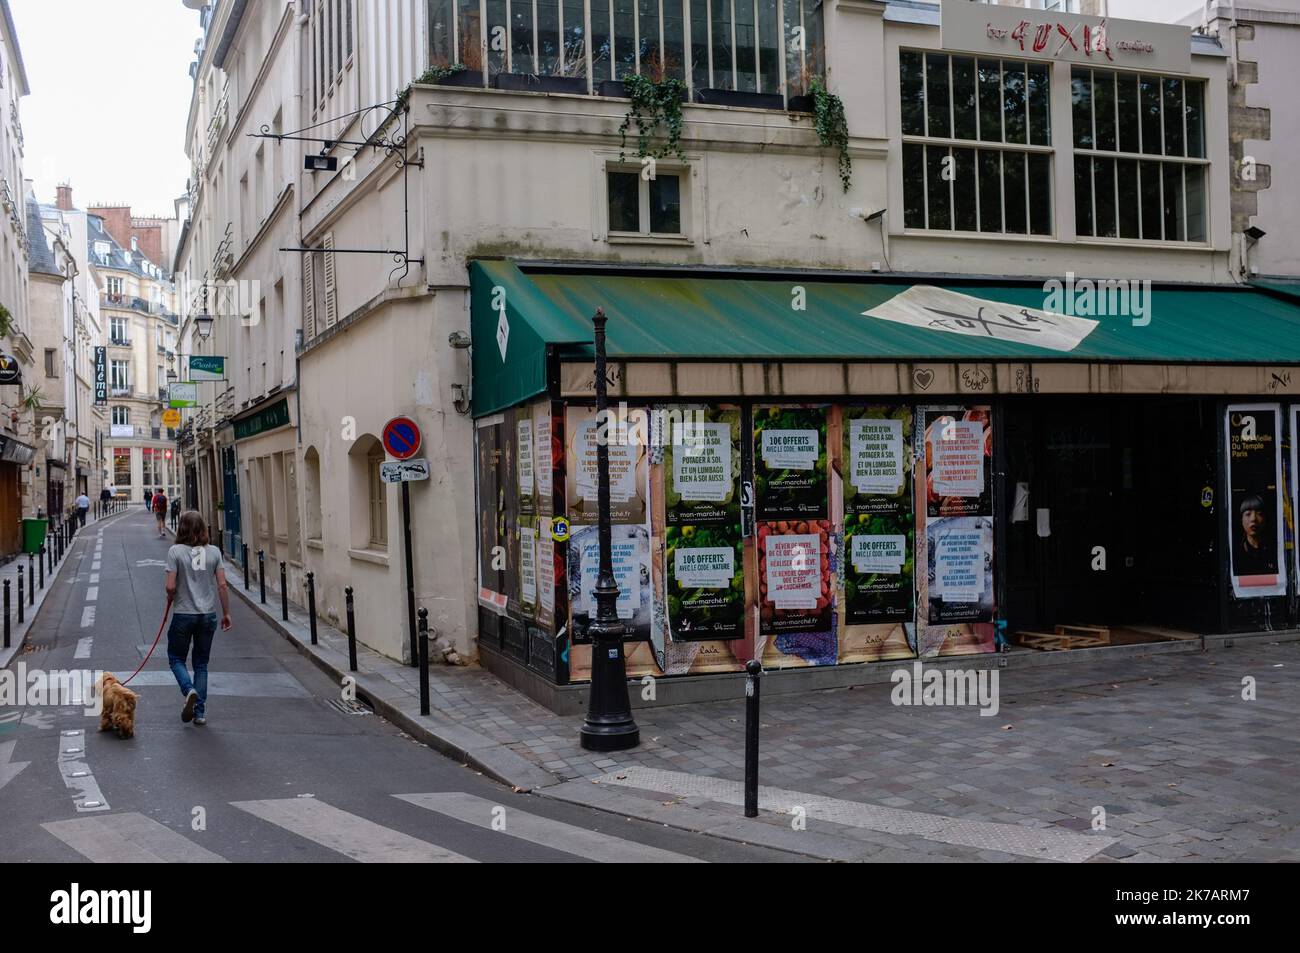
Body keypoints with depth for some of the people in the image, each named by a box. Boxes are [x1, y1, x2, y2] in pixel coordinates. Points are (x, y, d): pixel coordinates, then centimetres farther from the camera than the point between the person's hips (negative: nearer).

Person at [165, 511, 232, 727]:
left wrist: (169, 601, 9)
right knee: (201, 663, 13)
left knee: (176, 658, 15)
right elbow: (222, 585, -2)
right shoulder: (214, 552, -1)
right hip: (208, 614, 3)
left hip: (183, 614, -3)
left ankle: (189, 690, -12)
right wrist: (227, 613, 6)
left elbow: (170, 587, -13)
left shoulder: (175, 551, -9)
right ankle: (200, 711, 11)